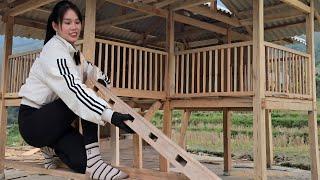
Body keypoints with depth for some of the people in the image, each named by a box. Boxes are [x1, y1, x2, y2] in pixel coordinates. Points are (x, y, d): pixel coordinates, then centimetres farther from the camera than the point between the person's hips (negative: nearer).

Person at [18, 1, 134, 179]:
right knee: (85, 99, -29)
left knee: (84, 163, -10)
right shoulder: (54, 50, -18)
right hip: (32, 121, -8)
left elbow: (88, 68, 29)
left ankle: (52, 148, 17)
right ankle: (94, 162, -26)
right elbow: (73, 88, -36)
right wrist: (110, 115, -50)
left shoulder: (71, 51, 10)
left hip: (51, 119, 8)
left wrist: (100, 77, 1)